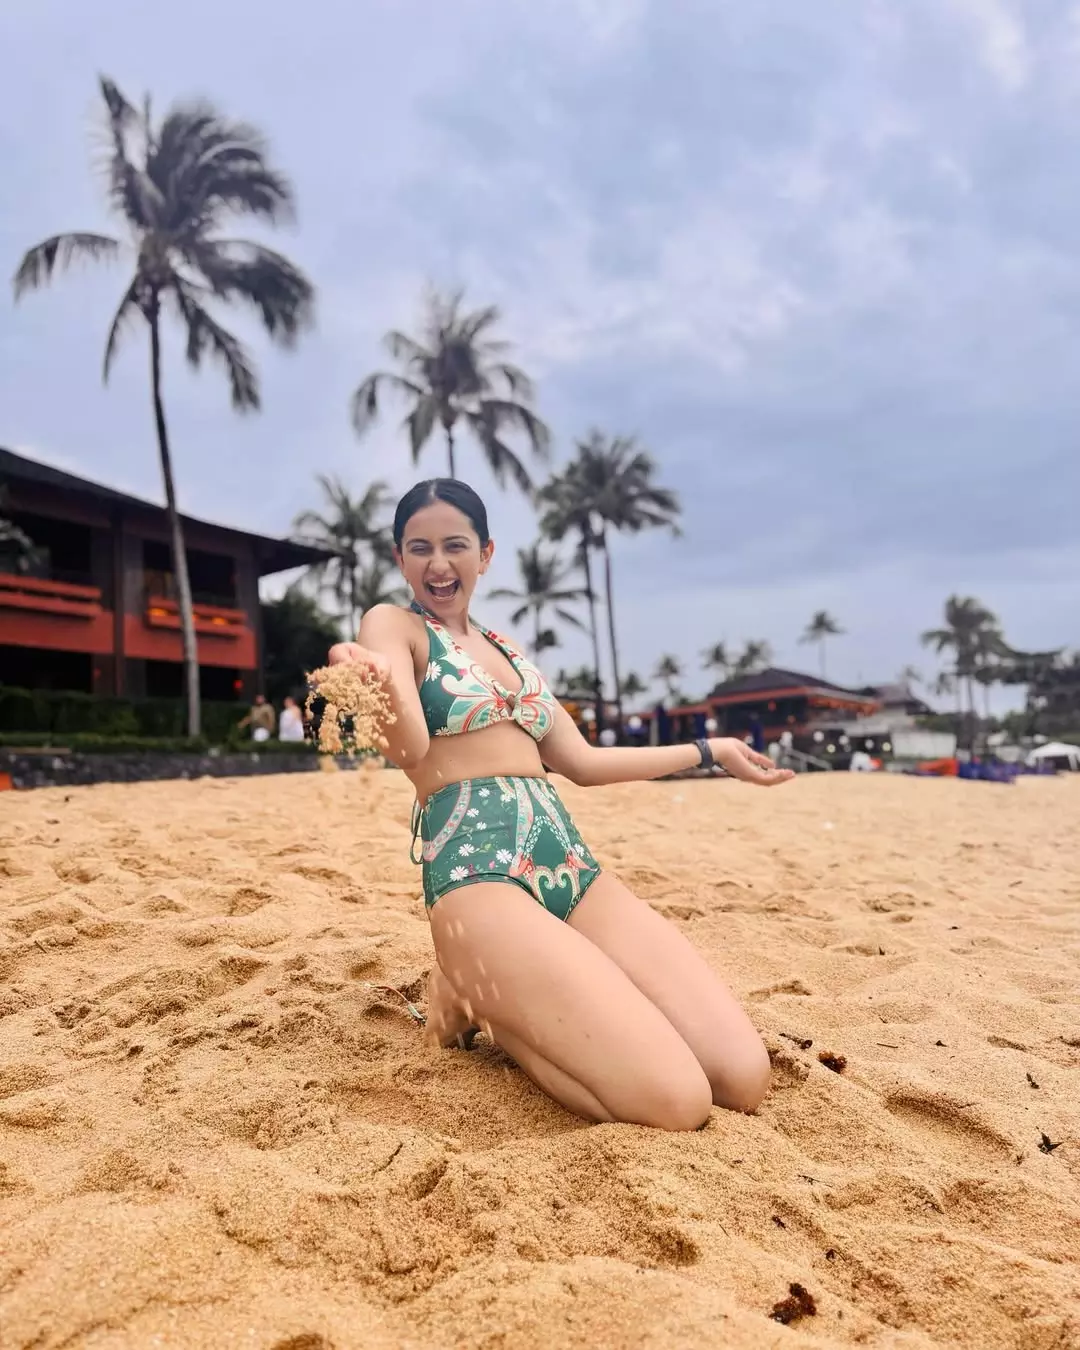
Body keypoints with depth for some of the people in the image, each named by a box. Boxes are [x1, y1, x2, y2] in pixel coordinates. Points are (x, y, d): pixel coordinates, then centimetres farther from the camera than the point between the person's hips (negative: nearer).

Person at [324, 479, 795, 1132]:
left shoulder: (506, 649, 25)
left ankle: (509, 996, 11)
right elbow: (411, 751, -13)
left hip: (574, 865, 7)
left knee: (744, 1077, -8)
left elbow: (582, 761, 26)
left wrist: (710, 750, 32)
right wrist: (386, 679, -36)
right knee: (675, 1103, -20)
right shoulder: (393, 624, 6)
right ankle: (474, 1003, 3)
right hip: (478, 870, -7)